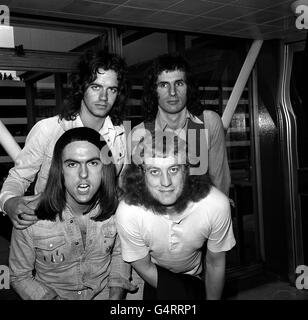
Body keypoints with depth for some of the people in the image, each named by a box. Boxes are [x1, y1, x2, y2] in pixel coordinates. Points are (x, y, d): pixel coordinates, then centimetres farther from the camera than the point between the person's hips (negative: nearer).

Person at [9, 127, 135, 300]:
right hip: (53, 295, -1)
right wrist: (52, 298, -17)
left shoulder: (117, 208, -11)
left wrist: (116, 294, -6)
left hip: (104, 294, 2)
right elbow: (20, 277, -5)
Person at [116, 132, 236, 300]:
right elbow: (143, 267, -13)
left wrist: (211, 298, -1)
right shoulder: (128, 212, -32)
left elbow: (215, 263, -12)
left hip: (195, 276, 4)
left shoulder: (217, 204, -30)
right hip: (154, 279, -3)